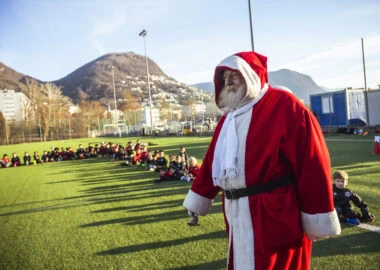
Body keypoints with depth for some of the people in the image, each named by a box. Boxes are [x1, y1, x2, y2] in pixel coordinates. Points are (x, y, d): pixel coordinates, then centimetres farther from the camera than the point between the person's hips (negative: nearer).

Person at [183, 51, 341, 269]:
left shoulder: (284, 106, -13)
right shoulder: (229, 117, 13)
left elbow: (312, 162, -17)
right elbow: (213, 161, 17)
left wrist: (318, 221, -16)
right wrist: (198, 201, 19)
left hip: (276, 215, -8)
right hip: (238, 214, 8)